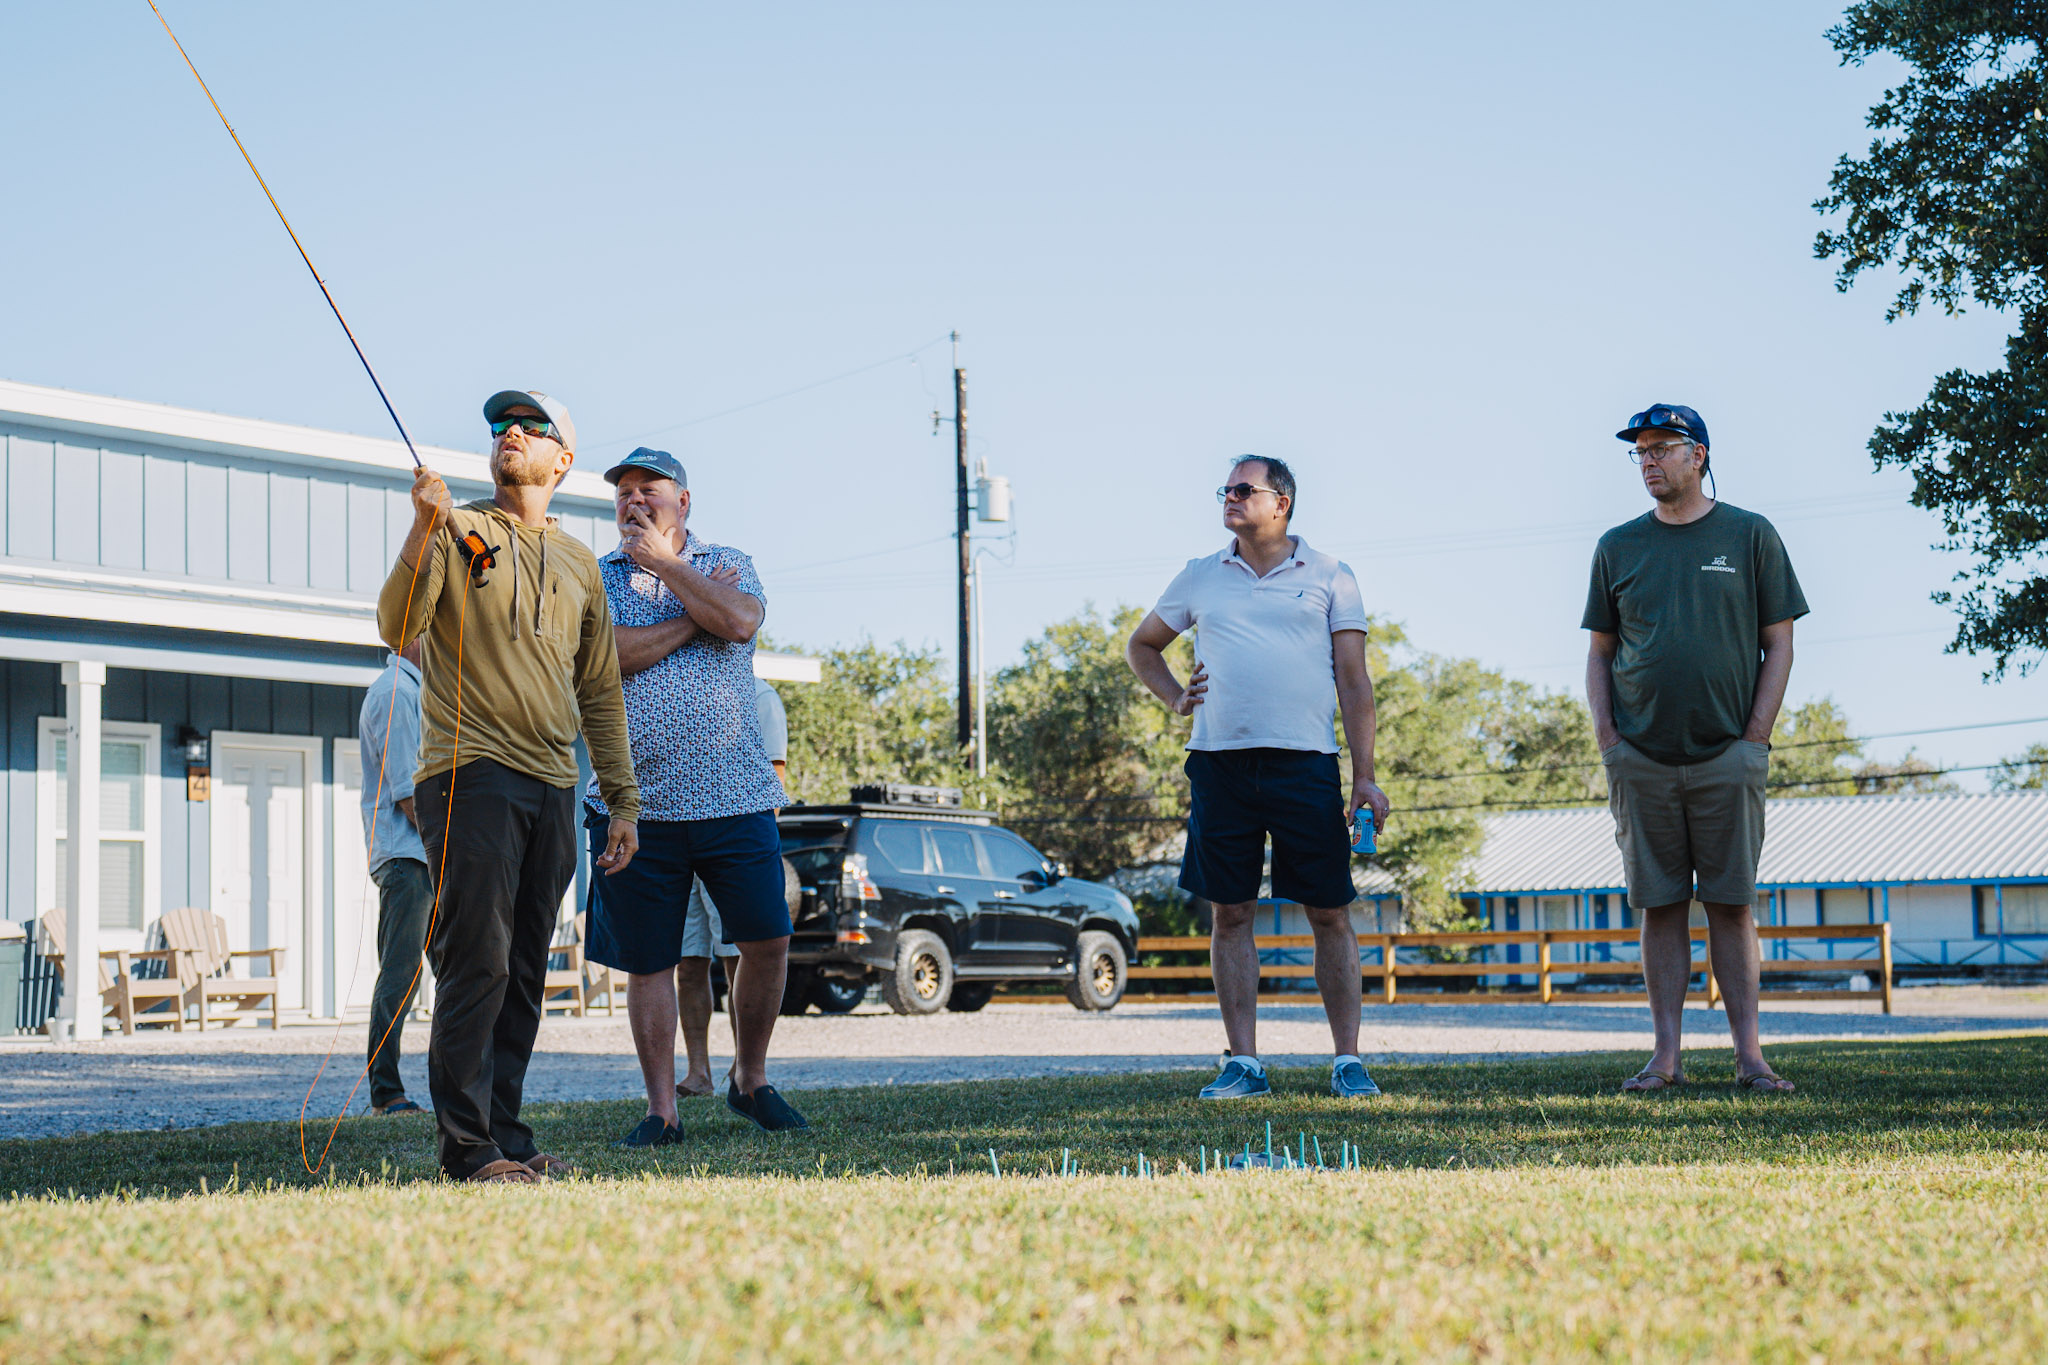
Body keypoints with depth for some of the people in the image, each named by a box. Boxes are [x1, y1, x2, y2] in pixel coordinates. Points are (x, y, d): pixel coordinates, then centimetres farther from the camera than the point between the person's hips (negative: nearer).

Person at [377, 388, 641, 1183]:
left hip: (553, 789, 6)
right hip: (472, 774, -6)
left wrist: (623, 800, 18)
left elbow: (600, 692, 22)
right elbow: (399, 631, -12)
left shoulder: (580, 566, 19)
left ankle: (504, 1137, 12)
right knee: (477, 965, -11)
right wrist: (424, 530, -24)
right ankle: (468, 1148, -9)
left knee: (524, 975, 7)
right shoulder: (457, 531, 3)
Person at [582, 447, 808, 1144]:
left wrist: (666, 564, -6)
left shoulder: (729, 565, 10)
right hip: (637, 800, 0)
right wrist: (693, 619, -8)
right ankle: (660, 1108, 11)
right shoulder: (595, 578, 8)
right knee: (648, 962, 3)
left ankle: (750, 1079, 19)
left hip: (735, 797, 0)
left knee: (768, 940, -2)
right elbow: (603, 655, -11)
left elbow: (739, 622, -13)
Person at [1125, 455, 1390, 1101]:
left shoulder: (1328, 576, 7)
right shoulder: (1200, 578, 14)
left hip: (1305, 763, -2)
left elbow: (1354, 680, 5)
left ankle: (1348, 1061, 6)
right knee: (1231, 913, 2)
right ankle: (1243, 1063, 8)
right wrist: (1175, 698, 10)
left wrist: (1365, 777, -2)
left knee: (1330, 913, -1)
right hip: (1220, 760, 2)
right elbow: (1141, 645, 28)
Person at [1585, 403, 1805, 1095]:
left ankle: (1749, 1055, 0)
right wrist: (1608, 739, 1)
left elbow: (1779, 645, 4)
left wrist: (1755, 736, -5)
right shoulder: (1619, 546, 11)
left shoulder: (1750, 536, 5)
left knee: (1731, 905, -2)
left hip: (1727, 757, -2)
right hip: (1641, 760, 2)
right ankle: (1665, 1057, 4)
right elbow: (1600, 653, 14)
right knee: (1660, 907, 2)